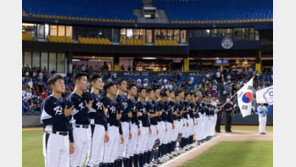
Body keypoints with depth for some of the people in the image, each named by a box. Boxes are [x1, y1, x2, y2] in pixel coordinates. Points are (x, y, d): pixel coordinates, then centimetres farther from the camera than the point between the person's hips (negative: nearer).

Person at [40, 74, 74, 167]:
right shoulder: (49, 101, -6)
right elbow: (44, 120, -16)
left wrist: (71, 141, 14)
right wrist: (63, 115, -16)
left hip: (65, 138, 7)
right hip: (53, 138, -7)